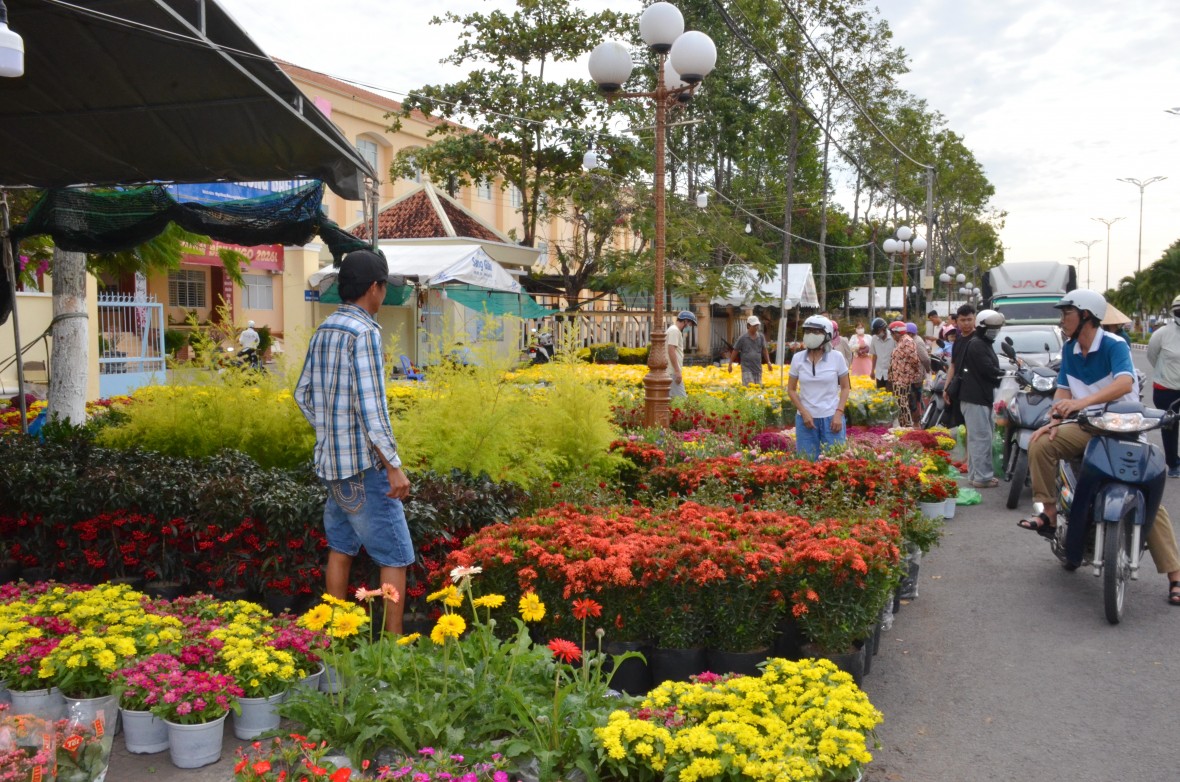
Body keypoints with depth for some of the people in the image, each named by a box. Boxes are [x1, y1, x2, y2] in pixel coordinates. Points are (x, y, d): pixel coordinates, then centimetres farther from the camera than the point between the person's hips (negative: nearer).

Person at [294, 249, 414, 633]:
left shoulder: (323, 331, 9)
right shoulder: (364, 333, -17)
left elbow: (303, 393, 17)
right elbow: (370, 407, -21)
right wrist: (395, 467, -18)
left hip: (331, 461, 9)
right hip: (364, 464, -9)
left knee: (341, 548, 17)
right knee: (395, 557, -1)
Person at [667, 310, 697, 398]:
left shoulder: (675, 330, 19)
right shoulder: (674, 331, -13)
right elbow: (671, 351, -21)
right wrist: (677, 371, -22)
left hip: (674, 371, 10)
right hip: (673, 371, -10)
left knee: (671, 397, 10)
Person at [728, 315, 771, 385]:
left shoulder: (761, 337, 6)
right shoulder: (742, 338, -3)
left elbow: (764, 350, 12)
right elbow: (735, 351, 3)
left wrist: (768, 362, 1)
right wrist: (730, 364, 4)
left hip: (758, 368, 4)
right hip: (747, 368, -4)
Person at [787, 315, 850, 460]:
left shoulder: (836, 357, -4)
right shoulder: (797, 358, -1)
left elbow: (845, 387, 4)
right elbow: (791, 389, 6)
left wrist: (839, 413, -7)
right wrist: (804, 413, -6)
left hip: (831, 418, -1)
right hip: (806, 418, 1)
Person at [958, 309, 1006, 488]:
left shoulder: (986, 345, 20)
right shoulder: (977, 345, -12)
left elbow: (990, 369, 19)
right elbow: (989, 370, -19)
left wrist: (1003, 376, 1)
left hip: (984, 397, 11)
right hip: (975, 399, -11)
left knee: (981, 437, 14)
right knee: (981, 438, -10)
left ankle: (975, 474, 20)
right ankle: (982, 477, -8)